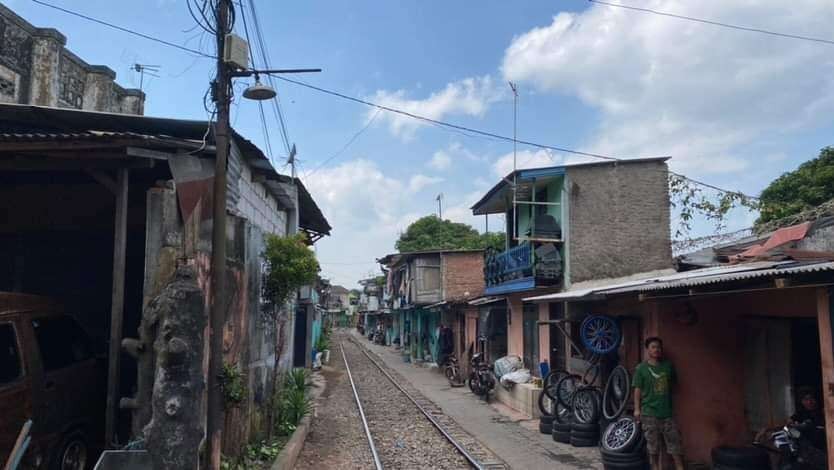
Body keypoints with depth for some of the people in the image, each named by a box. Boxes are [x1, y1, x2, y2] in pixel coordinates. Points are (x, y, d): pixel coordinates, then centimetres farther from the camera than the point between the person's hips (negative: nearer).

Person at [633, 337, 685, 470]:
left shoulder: (668, 366, 5)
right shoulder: (641, 368, -3)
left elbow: (673, 384, 16)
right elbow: (638, 390, -2)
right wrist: (637, 409, -6)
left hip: (667, 411, 3)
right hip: (649, 413, -2)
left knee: (675, 443, 4)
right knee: (653, 446, 6)